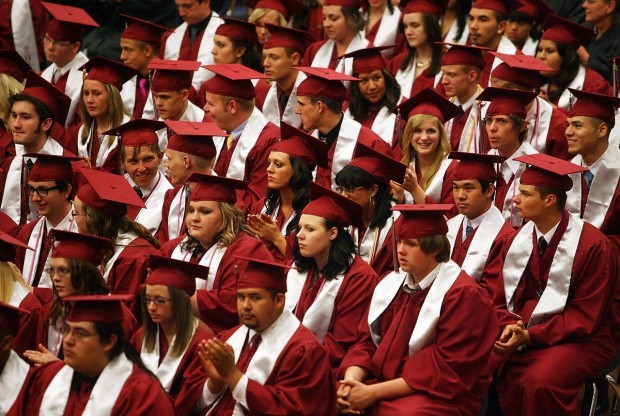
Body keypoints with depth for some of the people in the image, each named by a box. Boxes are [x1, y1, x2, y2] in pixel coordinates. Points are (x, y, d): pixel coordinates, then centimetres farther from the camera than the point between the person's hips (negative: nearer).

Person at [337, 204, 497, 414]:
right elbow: (367, 342, 11)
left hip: (443, 395, -6)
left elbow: (447, 368, -16)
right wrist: (351, 381, -11)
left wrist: (374, 392, -19)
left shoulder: (463, 294, -11)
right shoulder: (391, 283, 9)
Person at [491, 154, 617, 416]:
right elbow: (502, 301, 9)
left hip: (578, 340, -6)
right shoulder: (517, 241, 3)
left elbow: (585, 318, -13)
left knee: (539, 381, -34)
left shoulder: (593, 246, -14)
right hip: (522, 333, 6)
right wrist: (510, 327, -14)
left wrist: (530, 335, -22)